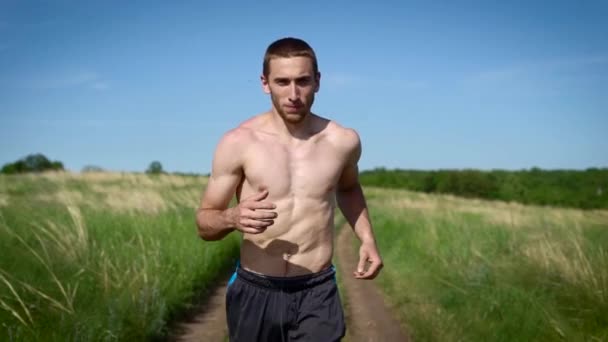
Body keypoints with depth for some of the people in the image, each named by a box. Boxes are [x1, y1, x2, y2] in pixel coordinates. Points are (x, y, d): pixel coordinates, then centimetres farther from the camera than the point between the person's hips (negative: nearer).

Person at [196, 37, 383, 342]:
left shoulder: (342, 141, -2)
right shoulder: (238, 143, -9)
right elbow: (204, 223, -3)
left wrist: (367, 238, 8)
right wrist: (233, 218, -25)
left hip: (317, 294, 0)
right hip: (255, 292, 0)